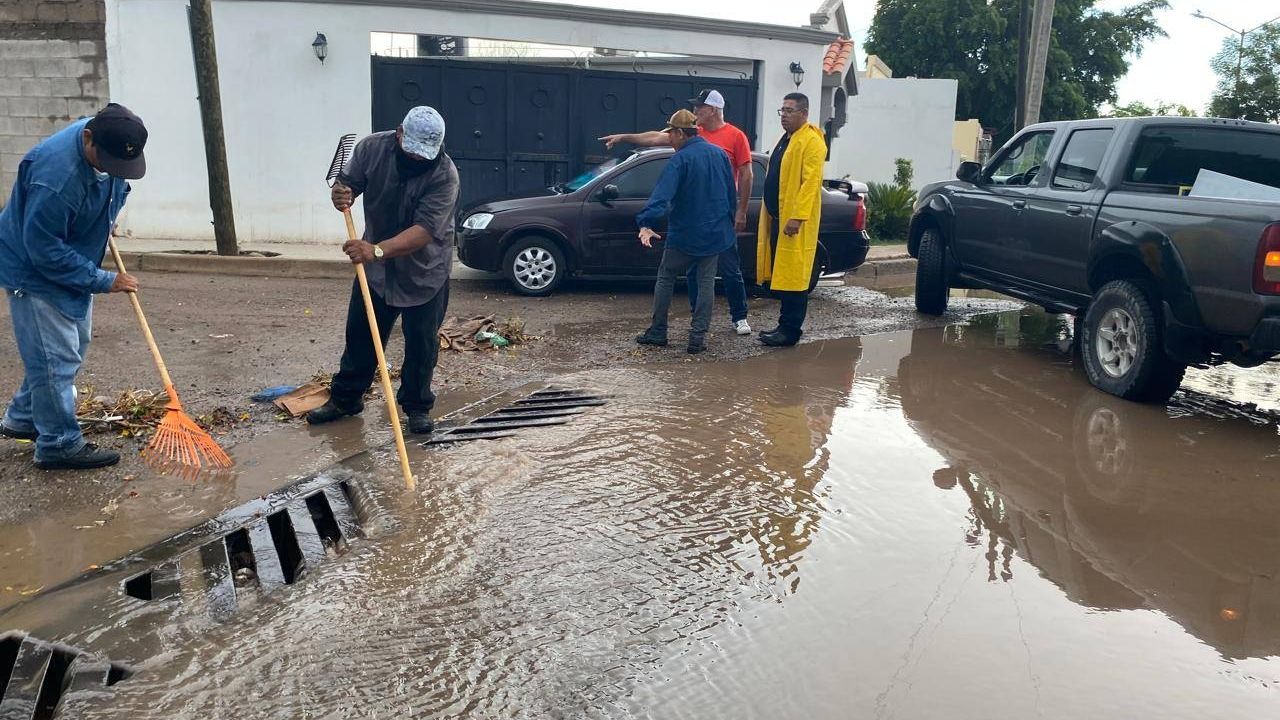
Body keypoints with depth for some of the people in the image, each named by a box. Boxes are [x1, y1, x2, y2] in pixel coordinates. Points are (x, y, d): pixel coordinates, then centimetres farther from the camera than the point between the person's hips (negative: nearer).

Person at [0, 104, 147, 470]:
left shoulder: (107, 139, -12)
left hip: (72, 264, 9)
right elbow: (44, 249, -29)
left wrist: (107, 218, 3)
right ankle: (59, 445, 6)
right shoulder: (56, 175, -36)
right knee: (55, 357, -5)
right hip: (36, 272, -9)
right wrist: (104, 281, -25)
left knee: (73, 348, 18)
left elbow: (117, 185, 15)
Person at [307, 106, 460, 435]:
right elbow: (347, 182, -2)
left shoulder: (444, 174, -26)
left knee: (422, 342, 3)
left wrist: (377, 249, -45)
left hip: (425, 272, -3)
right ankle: (345, 398, 27)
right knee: (360, 334, 12)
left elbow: (425, 230, -34)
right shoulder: (372, 147, -13)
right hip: (375, 267, 4)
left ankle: (417, 407, 20)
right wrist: (340, 194, -28)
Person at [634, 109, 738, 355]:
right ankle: (698, 337, 2)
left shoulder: (680, 160, -15)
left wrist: (646, 223, -34)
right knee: (706, 282, 7)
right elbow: (731, 194, 12)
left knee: (665, 278, 10)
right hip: (715, 232, 5)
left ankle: (657, 332, 14)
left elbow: (662, 194, -26)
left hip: (684, 233, -5)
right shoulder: (719, 154, 5)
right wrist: (727, 222, 23)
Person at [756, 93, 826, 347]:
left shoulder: (811, 142, -11)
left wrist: (797, 217, -25)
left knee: (793, 275, -5)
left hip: (794, 221, -9)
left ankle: (790, 330, -1)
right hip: (776, 217, 9)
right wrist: (770, 214, 17)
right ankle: (785, 324, 20)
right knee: (781, 275, 12)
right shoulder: (786, 139, 19)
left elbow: (810, 182, -19)